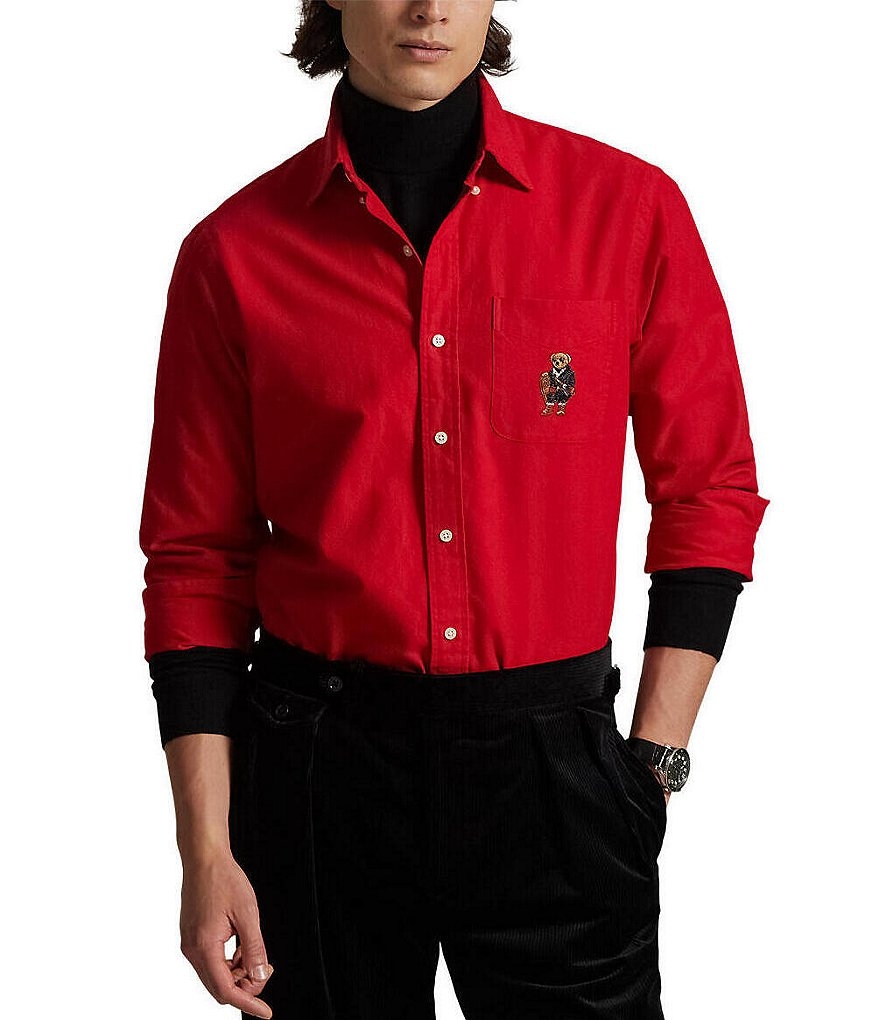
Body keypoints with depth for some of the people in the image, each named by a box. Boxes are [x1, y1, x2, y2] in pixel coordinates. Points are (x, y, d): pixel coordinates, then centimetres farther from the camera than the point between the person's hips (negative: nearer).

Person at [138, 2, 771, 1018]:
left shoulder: (630, 207, -3)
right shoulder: (236, 249, -3)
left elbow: (708, 494, 4)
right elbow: (197, 558, 1)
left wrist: (653, 763, -2)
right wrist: (205, 850, -3)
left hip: (552, 767, 0)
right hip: (318, 769, 0)